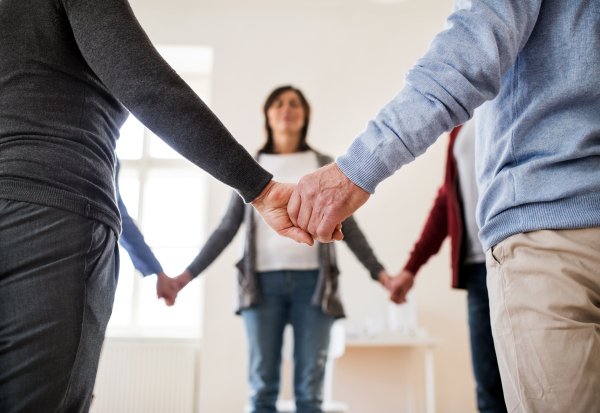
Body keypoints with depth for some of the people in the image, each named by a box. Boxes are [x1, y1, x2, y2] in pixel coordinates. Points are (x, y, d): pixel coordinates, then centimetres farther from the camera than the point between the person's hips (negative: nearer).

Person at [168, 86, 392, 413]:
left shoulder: (324, 166, 13)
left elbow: (347, 227, 10)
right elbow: (227, 228, 13)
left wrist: (379, 272, 1)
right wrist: (189, 273, 6)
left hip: (312, 280, 0)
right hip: (263, 281, 1)